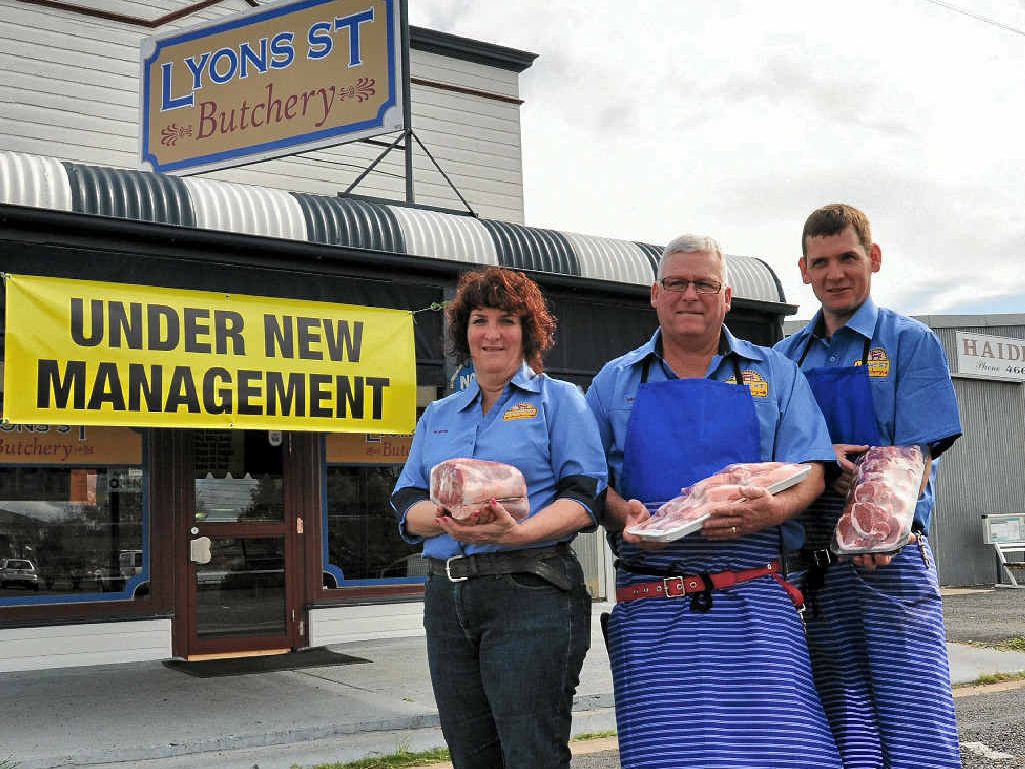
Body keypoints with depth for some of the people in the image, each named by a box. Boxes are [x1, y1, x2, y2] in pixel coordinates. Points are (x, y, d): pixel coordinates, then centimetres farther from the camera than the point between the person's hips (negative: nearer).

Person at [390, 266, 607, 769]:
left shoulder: (558, 399, 5)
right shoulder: (438, 416, 20)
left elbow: (585, 497, -5)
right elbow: (407, 505, 12)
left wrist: (517, 532, -23)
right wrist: (445, 519, -12)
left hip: (532, 595, -5)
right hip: (447, 598, 5)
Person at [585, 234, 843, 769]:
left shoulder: (774, 374, 14)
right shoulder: (614, 382, 16)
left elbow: (810, 471, 6)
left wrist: (773, 509, -15)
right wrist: (621, 514, -11)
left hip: (753, 603, 0)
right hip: (651, 609, 0)